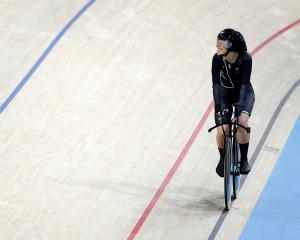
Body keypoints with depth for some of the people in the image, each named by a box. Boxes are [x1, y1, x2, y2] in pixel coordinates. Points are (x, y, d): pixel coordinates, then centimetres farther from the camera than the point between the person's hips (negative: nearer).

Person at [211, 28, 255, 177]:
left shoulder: (245, 59, -28)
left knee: (242, 121, -29)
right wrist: (218, 106, -34)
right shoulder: (217, 58, -22)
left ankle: (244, 160, -11)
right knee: (221, 130, -13)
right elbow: (216, 83, -24)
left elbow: (244, 83, -31)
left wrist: (240, 105, -42)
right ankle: (222, 159, 17)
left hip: (244, 94, -2)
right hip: (225, 95, 2)